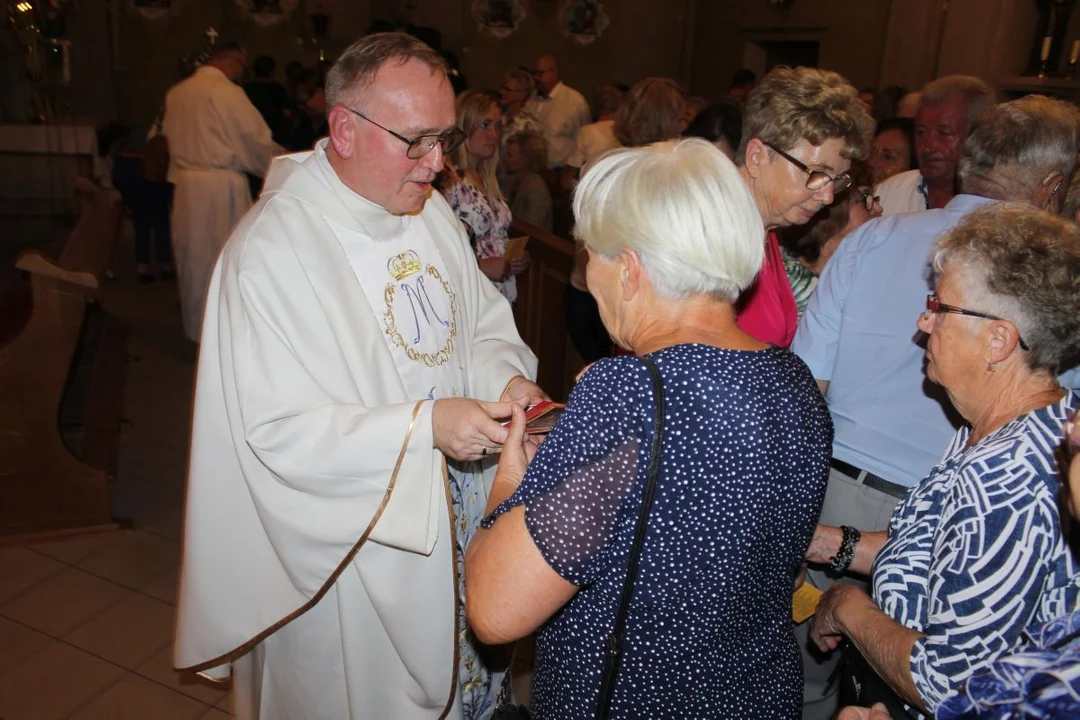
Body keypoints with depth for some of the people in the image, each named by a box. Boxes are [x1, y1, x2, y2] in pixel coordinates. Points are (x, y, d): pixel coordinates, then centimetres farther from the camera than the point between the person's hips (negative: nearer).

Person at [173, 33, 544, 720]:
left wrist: (506, 377, -14)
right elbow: (279, 432, -24)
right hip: (354, 540, -6)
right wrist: (425, 424, -35)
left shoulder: (431, 210, -1)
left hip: (457, 519, 6)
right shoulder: (271, 251, -23)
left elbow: (485, 325, 8)